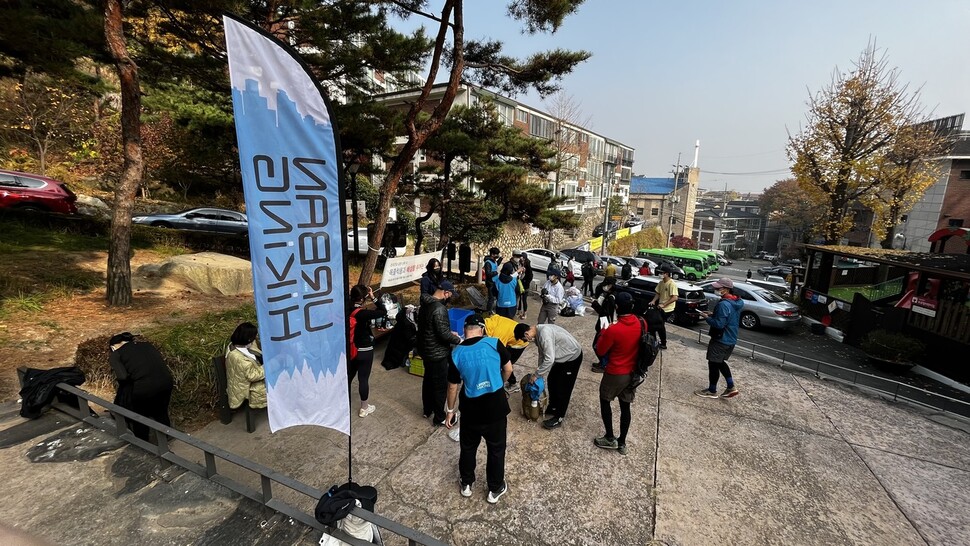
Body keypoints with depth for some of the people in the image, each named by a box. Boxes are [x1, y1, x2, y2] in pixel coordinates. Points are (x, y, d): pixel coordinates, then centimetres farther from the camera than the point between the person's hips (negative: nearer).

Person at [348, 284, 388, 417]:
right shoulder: (363, 314, -25)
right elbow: (383, 312, -23)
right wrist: (373, 298, -19)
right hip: (364, 351, -6)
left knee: (348, 376, 21)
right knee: (363, 379, 6)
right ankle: (364, 408, 20)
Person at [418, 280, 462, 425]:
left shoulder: (425, 304, 4)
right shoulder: (439, 309, -27)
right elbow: (443, 334, -26)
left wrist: (450, 332, 14)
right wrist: (458, 340, -11)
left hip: (426, 349, 10)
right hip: (437, 353, -10)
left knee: (428, 380, 23)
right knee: (440, 385, 6)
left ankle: (427, 410, 40)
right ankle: (439, 418, 19)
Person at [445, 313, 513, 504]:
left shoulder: (457, 353, -10)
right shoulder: (494, 343, -13)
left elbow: (453, 386, -2)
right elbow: (508, 369, -1)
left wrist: (450, 411, 12)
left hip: (471, 408, 1)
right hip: (495, 406, -1)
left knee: (468, 447, 24)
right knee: (496, 449, 19)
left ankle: (466, 484, 43)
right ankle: (495, 489, 35)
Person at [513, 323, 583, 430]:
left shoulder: (544, 333, -34)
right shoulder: (538, 333, -3)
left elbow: (549, 359, -33)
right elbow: (542, 354, 9)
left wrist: (536, 374, -22)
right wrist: (541, 374, 9)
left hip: (572, 357, -9)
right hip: (561, 357, 9)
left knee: (563, 388, 0)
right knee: (552, 381, 17)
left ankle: (558, 418, 14)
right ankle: (553, 408, 36)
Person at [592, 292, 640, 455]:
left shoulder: (613, 330, -27)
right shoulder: (642, 324, -9)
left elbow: (600, 351, -13)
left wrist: (603, 332, -3)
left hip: (615, 374, -5)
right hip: (632, 373, 5)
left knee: (605, 401, 17)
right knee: (625, 407, 17)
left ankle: (610, 438, 25)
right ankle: (622, 443, 29)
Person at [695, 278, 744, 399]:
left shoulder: (724, 304, -25)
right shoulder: (736, 302, 6)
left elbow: (719, 324, -27)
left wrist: (707, 318, -11)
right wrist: (713, 314, 9)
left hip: (721, 340, -9)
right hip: (731, 339, 9)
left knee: (713, 364, 4)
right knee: (720, 362, 23)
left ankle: (712, 391, 16)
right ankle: (731, 387, 22)